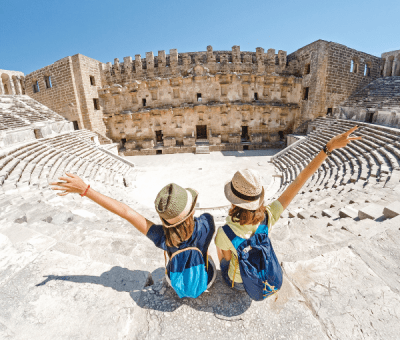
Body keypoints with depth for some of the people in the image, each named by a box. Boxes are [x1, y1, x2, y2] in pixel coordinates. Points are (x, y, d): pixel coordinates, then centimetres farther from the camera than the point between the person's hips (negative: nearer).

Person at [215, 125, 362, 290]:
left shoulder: (224, 234, -41)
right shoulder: (268, 217, -35)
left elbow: (227, 257, -16)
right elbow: (299, 181, -30)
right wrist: (329, 147, -26)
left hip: (236, 282, -2)